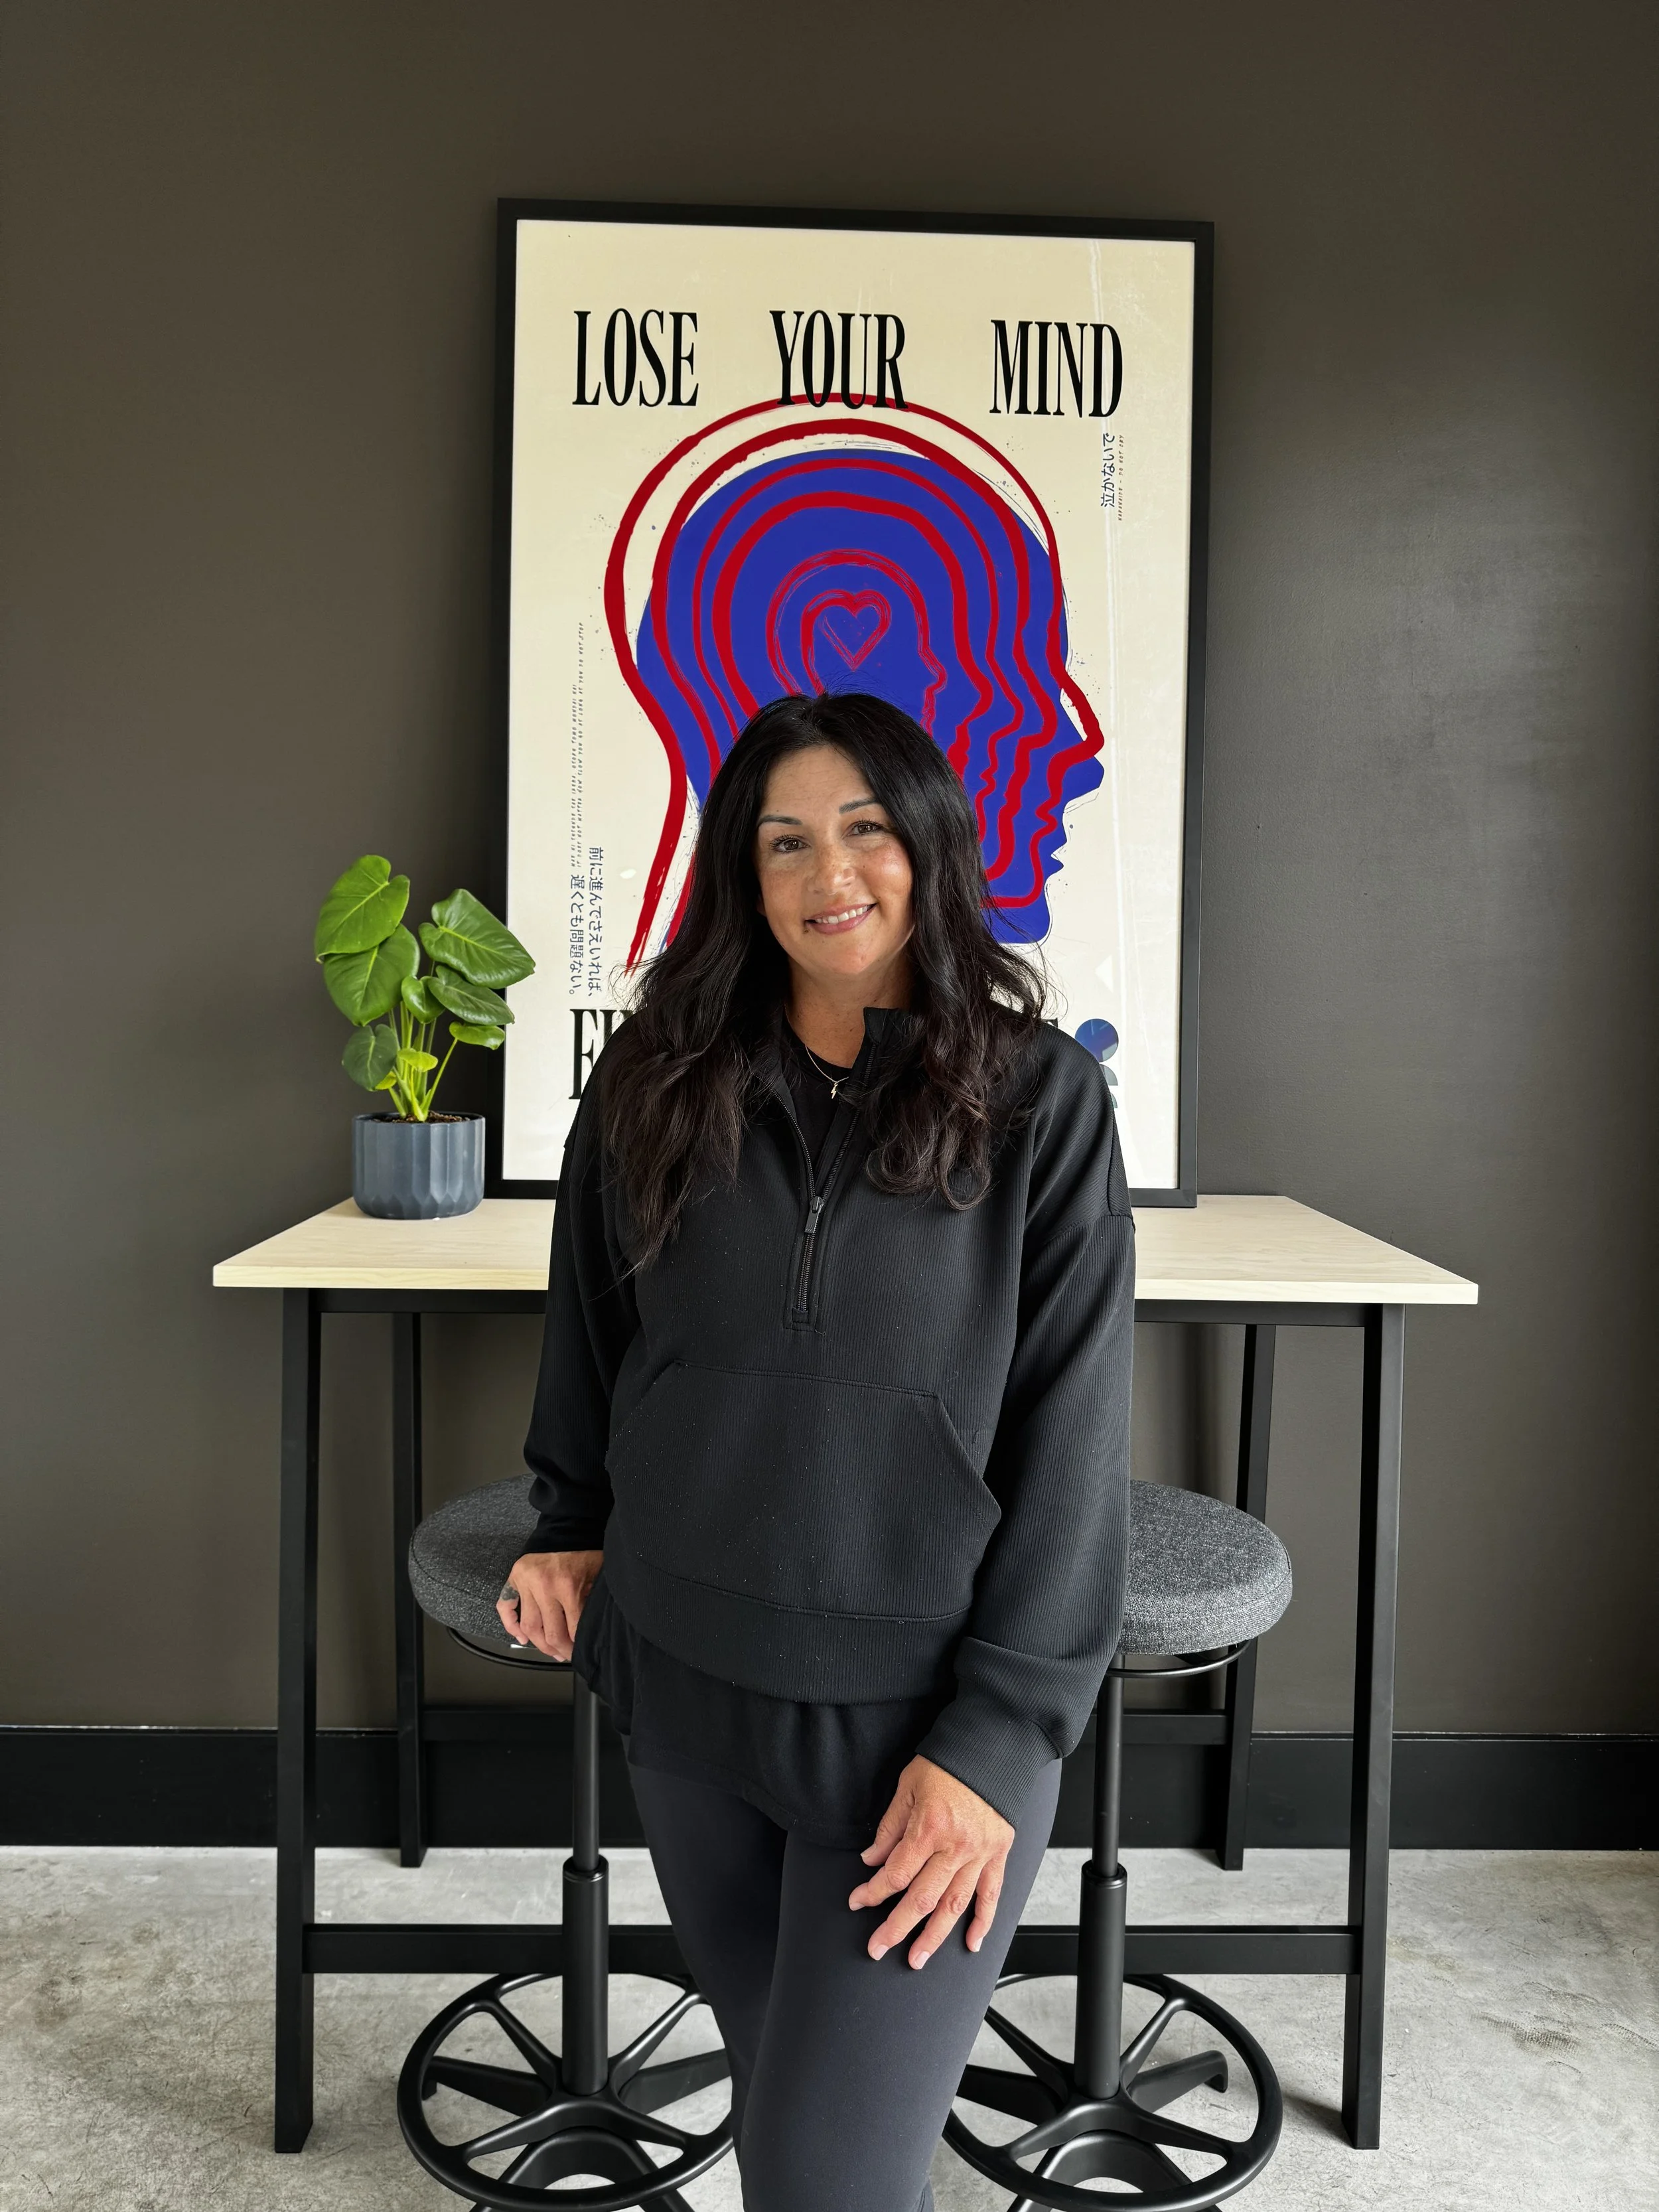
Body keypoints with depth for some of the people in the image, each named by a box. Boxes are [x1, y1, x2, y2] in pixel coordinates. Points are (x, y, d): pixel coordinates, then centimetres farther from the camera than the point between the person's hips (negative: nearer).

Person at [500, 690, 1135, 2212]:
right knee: (780, 2084, 20)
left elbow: (1072, 1438, -10)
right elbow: (589, 1330, 17)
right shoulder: (657, 1088, 2)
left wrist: (995, 1738, -12)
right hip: (685, 1686, 4)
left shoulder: (1039, 1098, -8)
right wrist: (572, 1527, 13)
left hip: (921, 1715, -3)